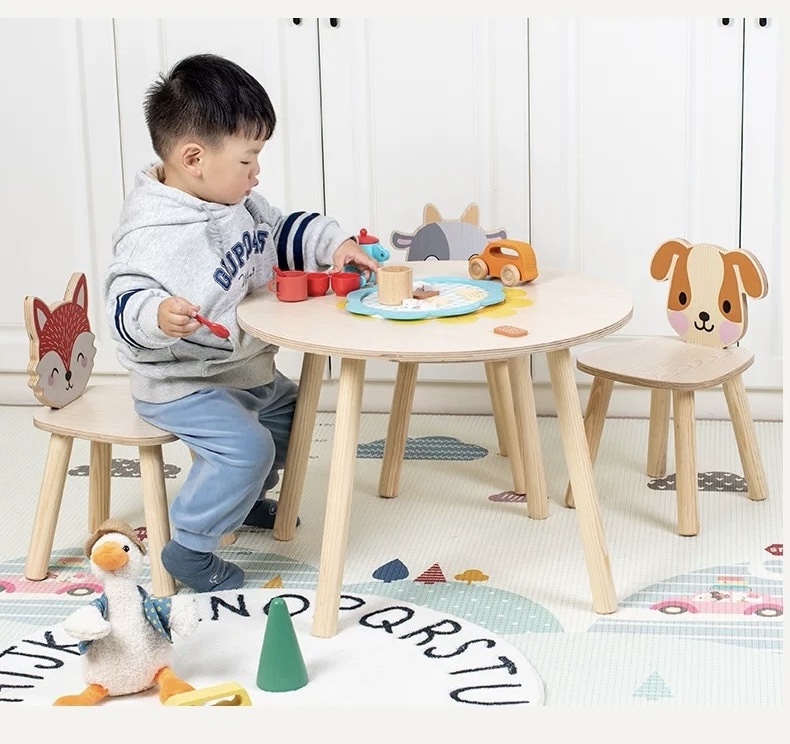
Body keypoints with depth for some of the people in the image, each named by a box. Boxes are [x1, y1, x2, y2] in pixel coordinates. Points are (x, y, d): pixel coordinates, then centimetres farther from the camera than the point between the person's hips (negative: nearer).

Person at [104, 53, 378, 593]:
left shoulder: (238, 203, 0)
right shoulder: (152, 233, -29)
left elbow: (283, 232, 13)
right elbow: (126, 300, -31)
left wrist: (334, 244, -2)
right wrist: (157, 315, -52)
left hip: (246, 369, 10)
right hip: (180, 384, -10)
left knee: (288, 408, 27)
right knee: (245, 446, -25)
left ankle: (243, 500, 48)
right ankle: (190, 548, -7)